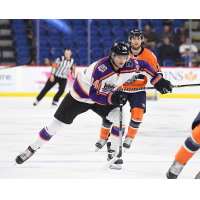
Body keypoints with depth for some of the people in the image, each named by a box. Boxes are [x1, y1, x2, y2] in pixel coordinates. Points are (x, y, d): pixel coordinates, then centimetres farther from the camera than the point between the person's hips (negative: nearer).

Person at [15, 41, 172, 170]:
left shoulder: (130, 66, -19)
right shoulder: (101, 69, -37)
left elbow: (144, 66, 3)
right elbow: (94, 94, -37)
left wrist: (158, 80, 0)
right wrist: (113, 97, -49)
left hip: (103, 97, 5)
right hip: (82, 94, -5)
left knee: (120, 118, -17)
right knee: (57, 123, -3)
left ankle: (112, 153, -3)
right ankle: (31, 149, 11)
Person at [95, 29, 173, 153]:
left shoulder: (149, 55, -9)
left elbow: (156, 71, -2)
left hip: (138, 90, 0)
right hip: (120, 88, 0)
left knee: (138, 113, -17)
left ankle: (129, 138, 7)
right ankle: (103, 138, 16)